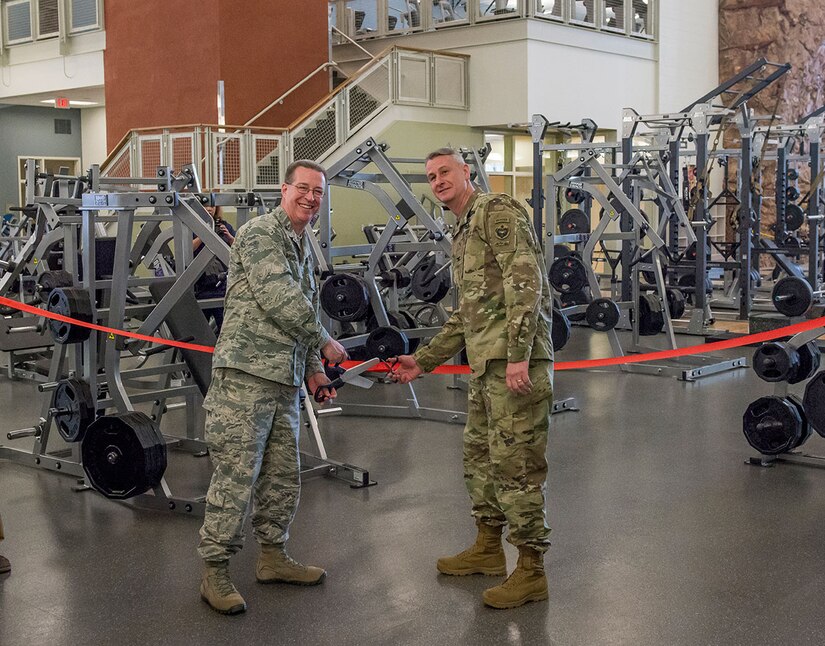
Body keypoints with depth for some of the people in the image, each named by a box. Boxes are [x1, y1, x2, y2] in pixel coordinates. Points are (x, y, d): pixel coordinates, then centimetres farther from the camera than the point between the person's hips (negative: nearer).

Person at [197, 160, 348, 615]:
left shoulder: (303, 245, 21)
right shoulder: (260, 234, -9)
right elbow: (279, 299, -18)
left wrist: (312, 368, 17)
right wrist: (324, 342, -8)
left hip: (284, 379, 9)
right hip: (246, 375, -9)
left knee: (283, 474, 14)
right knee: (236, 475, -7)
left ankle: (273, 557, 28)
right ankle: (215, 573, 2)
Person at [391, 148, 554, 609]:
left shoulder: (498, 211, -6)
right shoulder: (462, 234, 24)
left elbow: (525, 281, -18)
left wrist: (518, 355, -25)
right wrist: (424, 360, 26)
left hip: (516, 362, -10)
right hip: (485, 364, 10)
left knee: (515, 463, -6)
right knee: (480, 455, 18)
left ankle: (531, 570, 3)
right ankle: (489, 549, 33)